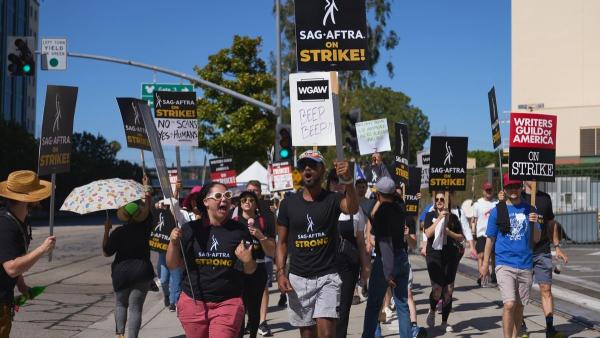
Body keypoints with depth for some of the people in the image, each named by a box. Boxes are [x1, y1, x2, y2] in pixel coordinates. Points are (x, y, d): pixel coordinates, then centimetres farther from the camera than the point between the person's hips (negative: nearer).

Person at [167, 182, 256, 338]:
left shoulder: (239, 230, 0)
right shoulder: (190, 229, 0)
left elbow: (250, 270, 5)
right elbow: (172, 265, 6)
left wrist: (247, 260, -18)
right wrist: (174, 242, -12)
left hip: (228, 303, -1)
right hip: (192, 303, 1)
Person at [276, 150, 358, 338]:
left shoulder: (332, 199, -2)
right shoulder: (289, 203, 5)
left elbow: (352, 209, -26)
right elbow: (282, 242, 9)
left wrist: (348, 181, -45)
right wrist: (280, 273, -4)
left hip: (327, 276, -3)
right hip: (298, 278, 3)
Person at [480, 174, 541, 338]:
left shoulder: (529, 209, 7)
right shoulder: (497, 210, 0)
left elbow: (536, 239, 8)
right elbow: (490, 239, 6)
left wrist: (534, 223, -12)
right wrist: (485, 264, 8)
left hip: (525, 265, 3)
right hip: (504, 264, -3)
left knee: (519, 306, 10)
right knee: (509, 304, -16)